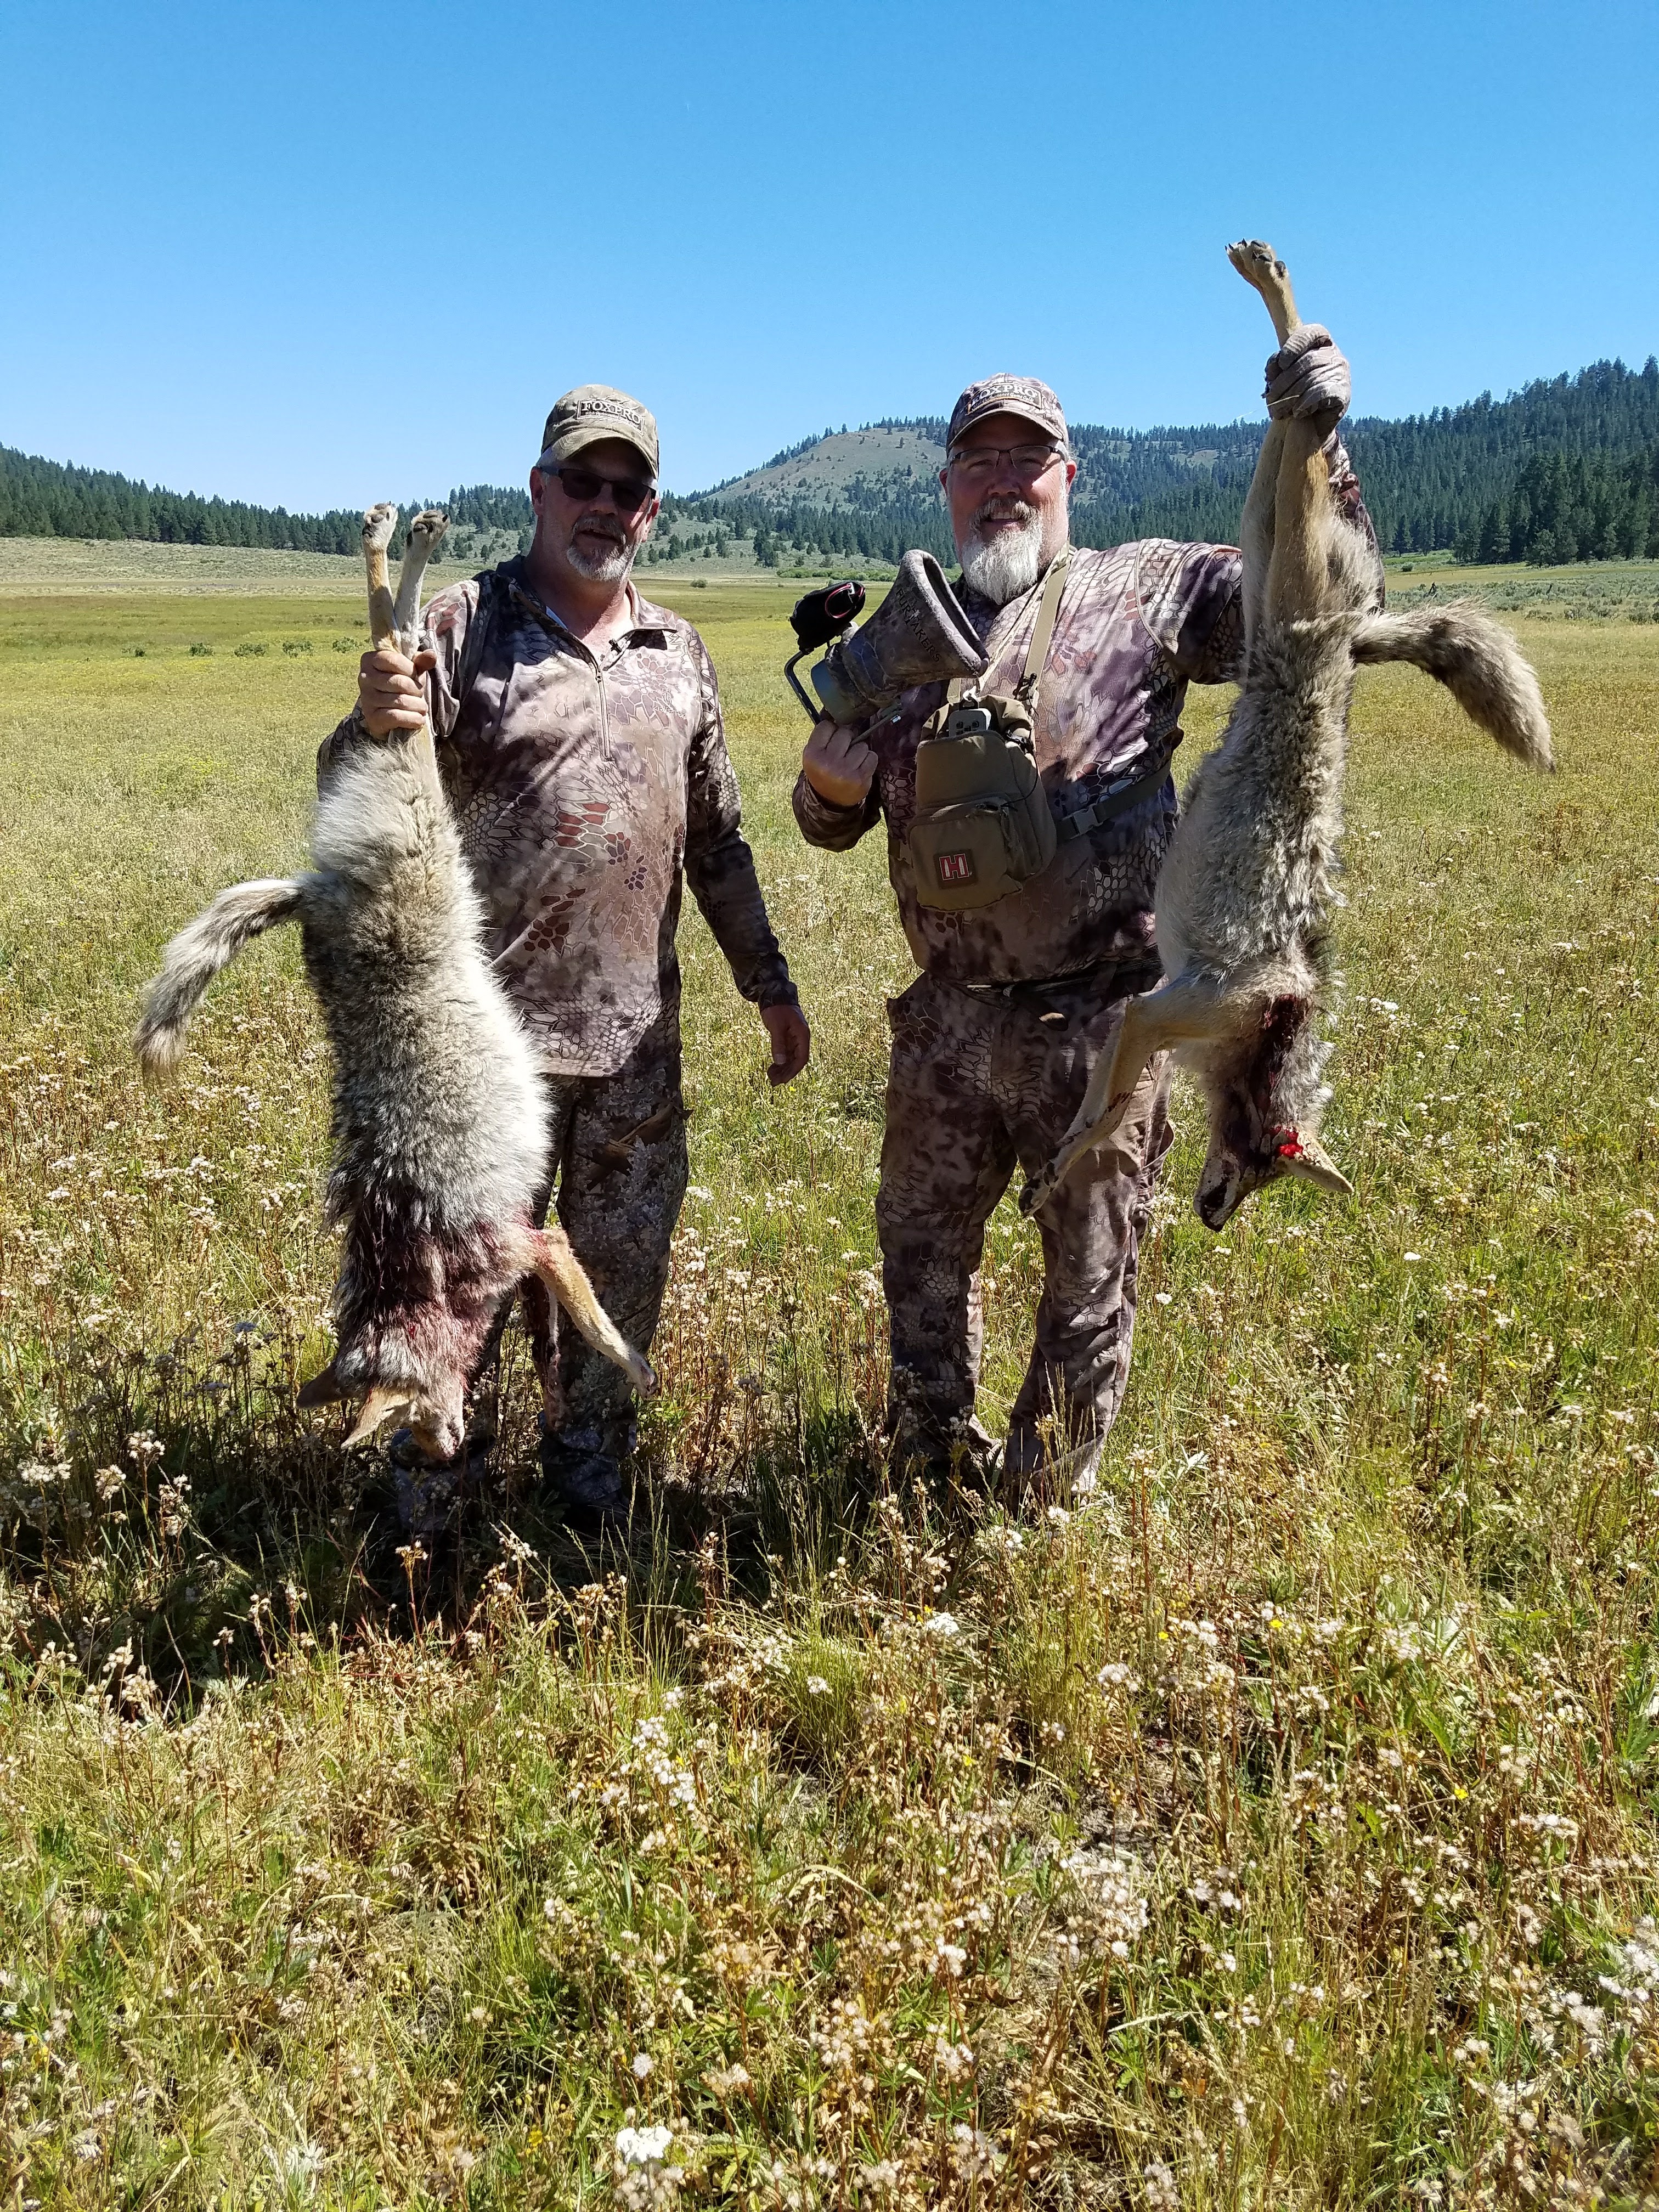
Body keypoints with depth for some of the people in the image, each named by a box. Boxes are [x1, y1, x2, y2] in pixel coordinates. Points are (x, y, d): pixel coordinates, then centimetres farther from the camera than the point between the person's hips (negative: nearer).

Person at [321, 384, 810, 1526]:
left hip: (638, 1037, 5)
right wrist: (376, 723, -33)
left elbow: (717, 839, 19)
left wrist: (771, 985, 17)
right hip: (492, 1032, -4)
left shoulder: (679, 651, 13)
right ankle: (430, 1535, 19)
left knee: (624, 1278, 14)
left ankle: (593, 1493, 33)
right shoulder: (465, 625, -3)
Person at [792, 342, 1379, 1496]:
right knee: (922, 1253, 18)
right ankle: (932, 1468, 41)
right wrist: (828, 776, -8)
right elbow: (831, 825, 15)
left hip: (1099, 1017, -4)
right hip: (948, 1014, 5)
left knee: (1090, 1278, 10)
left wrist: (1314, 442, -20)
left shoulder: (1146, 590, -2)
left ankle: (1045, 1500, 32)